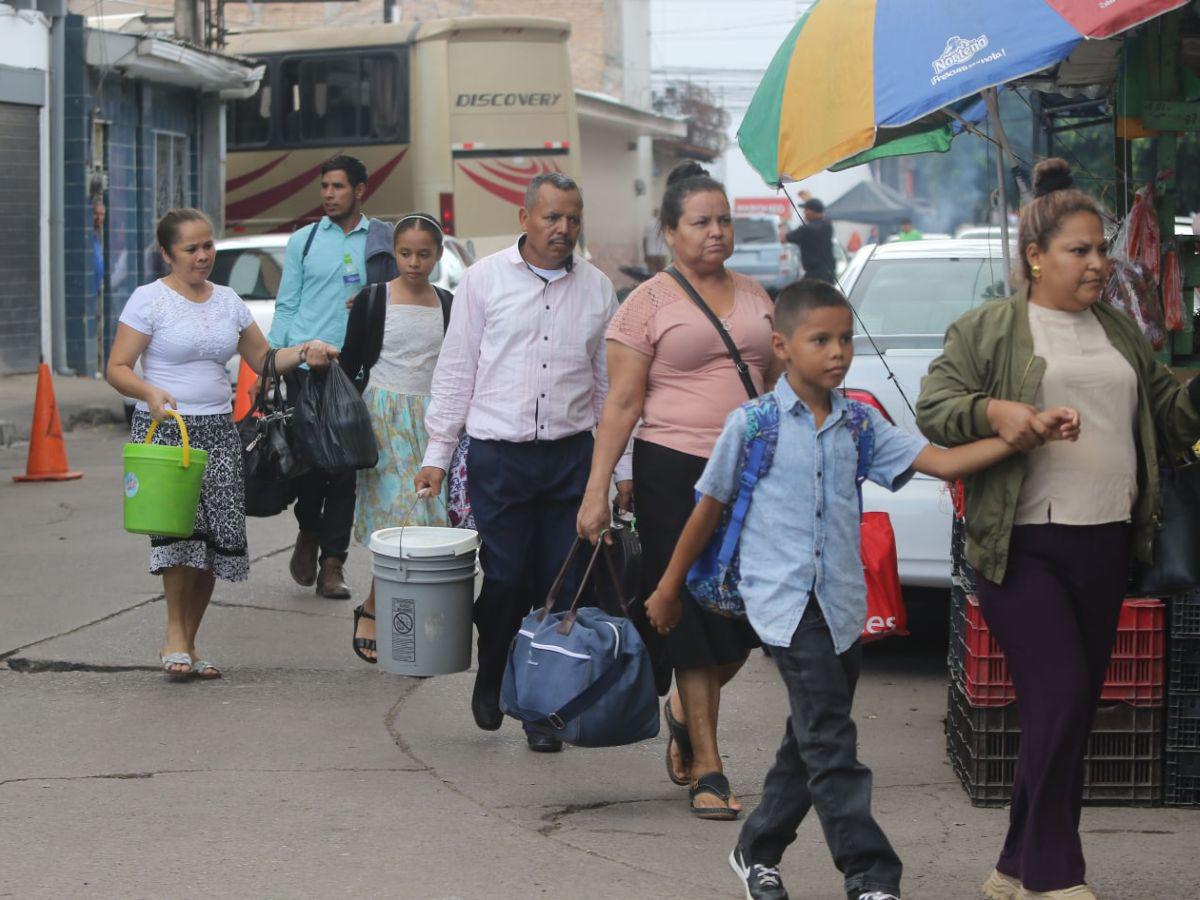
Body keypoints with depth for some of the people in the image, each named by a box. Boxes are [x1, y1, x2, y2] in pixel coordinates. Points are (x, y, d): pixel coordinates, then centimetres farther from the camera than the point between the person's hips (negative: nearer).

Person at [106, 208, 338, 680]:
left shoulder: (227, 301, 14)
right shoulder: (149, 299, -2)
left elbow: (262, 360, 18)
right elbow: (117, 368, -6)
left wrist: (303, 353, 0)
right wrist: (151, 392, -24)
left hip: (219, 431, 5)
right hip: (165, 429, -5)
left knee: (217, 536, -3)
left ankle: (188, 643, 10)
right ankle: (175, 634, -9)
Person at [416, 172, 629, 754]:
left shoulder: (597, 289, 9)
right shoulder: (484, 280, 3)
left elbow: (610, 382, 14)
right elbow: (456, 371, 5)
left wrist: (623, 467, 11)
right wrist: (437, 454, 2)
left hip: (571, 456, 2)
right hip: (498, 455, -2)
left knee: (561, 587, 0)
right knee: (504, 579, -5)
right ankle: (491, 679, 22)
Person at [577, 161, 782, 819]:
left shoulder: (753, 296, 13)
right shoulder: (649, 302, -2)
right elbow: (622, 404, -5)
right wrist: (597, 491, -11)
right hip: (674, 469, -5)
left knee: (739, 620, 4)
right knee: (694, 617, -2)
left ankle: (686, 714, 33)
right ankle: (707, 770, 4)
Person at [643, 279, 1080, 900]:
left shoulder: (859, 423, 7)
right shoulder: (752, 424, -4)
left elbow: (941, 462, 0)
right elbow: (708, 508, 6)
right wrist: (669, 587, 13)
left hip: (842, 603, 6)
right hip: (786, 603, -6)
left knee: (811, 741, 14)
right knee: (830, 743, -12)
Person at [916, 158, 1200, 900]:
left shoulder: (1122, 332, 18)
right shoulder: (987, 330, 1)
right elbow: (933, 406, -5)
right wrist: (992, 412, -22)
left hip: (1104, 546, 6)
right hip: (1024, 547, -6)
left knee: (1074, 712, 8)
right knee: (1060, 696, -14)